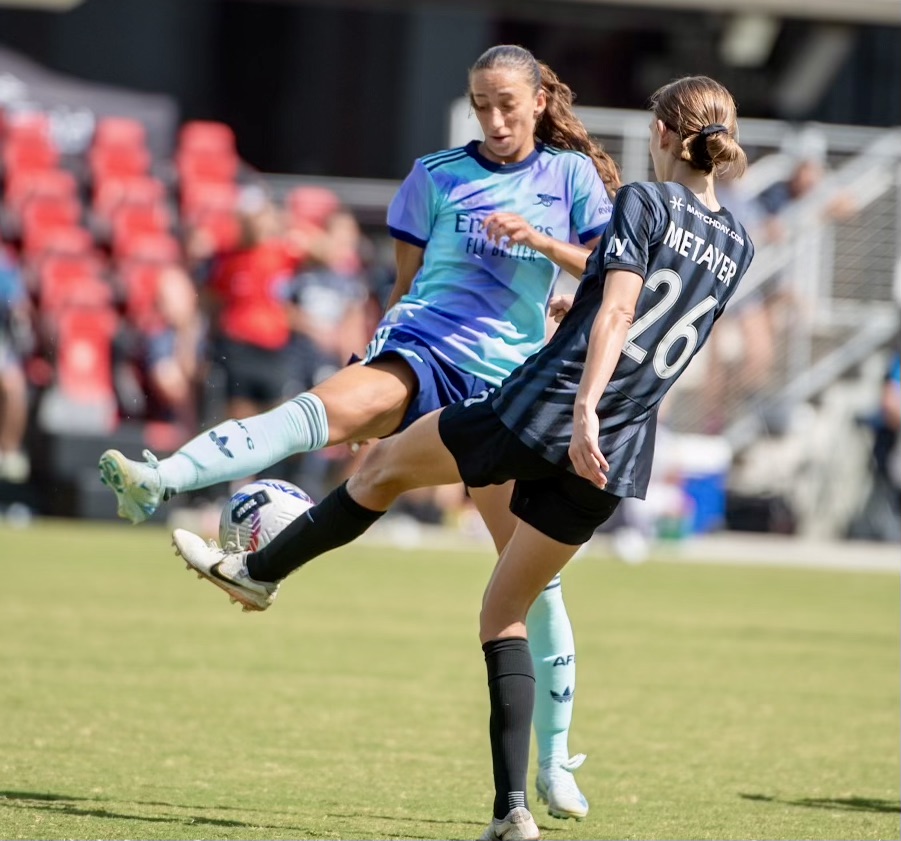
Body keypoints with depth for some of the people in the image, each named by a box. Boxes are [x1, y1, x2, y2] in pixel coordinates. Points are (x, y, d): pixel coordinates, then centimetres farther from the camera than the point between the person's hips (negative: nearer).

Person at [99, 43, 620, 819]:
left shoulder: (572, 174, 10)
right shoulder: (438, 176, 10)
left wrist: (541, 241, -12)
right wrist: (377, 409, 15)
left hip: (503, 382, 1)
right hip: (418, 349, -1)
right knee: (318, 410, -34)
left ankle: (554, 763, 10)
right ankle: (156, 481, -56)